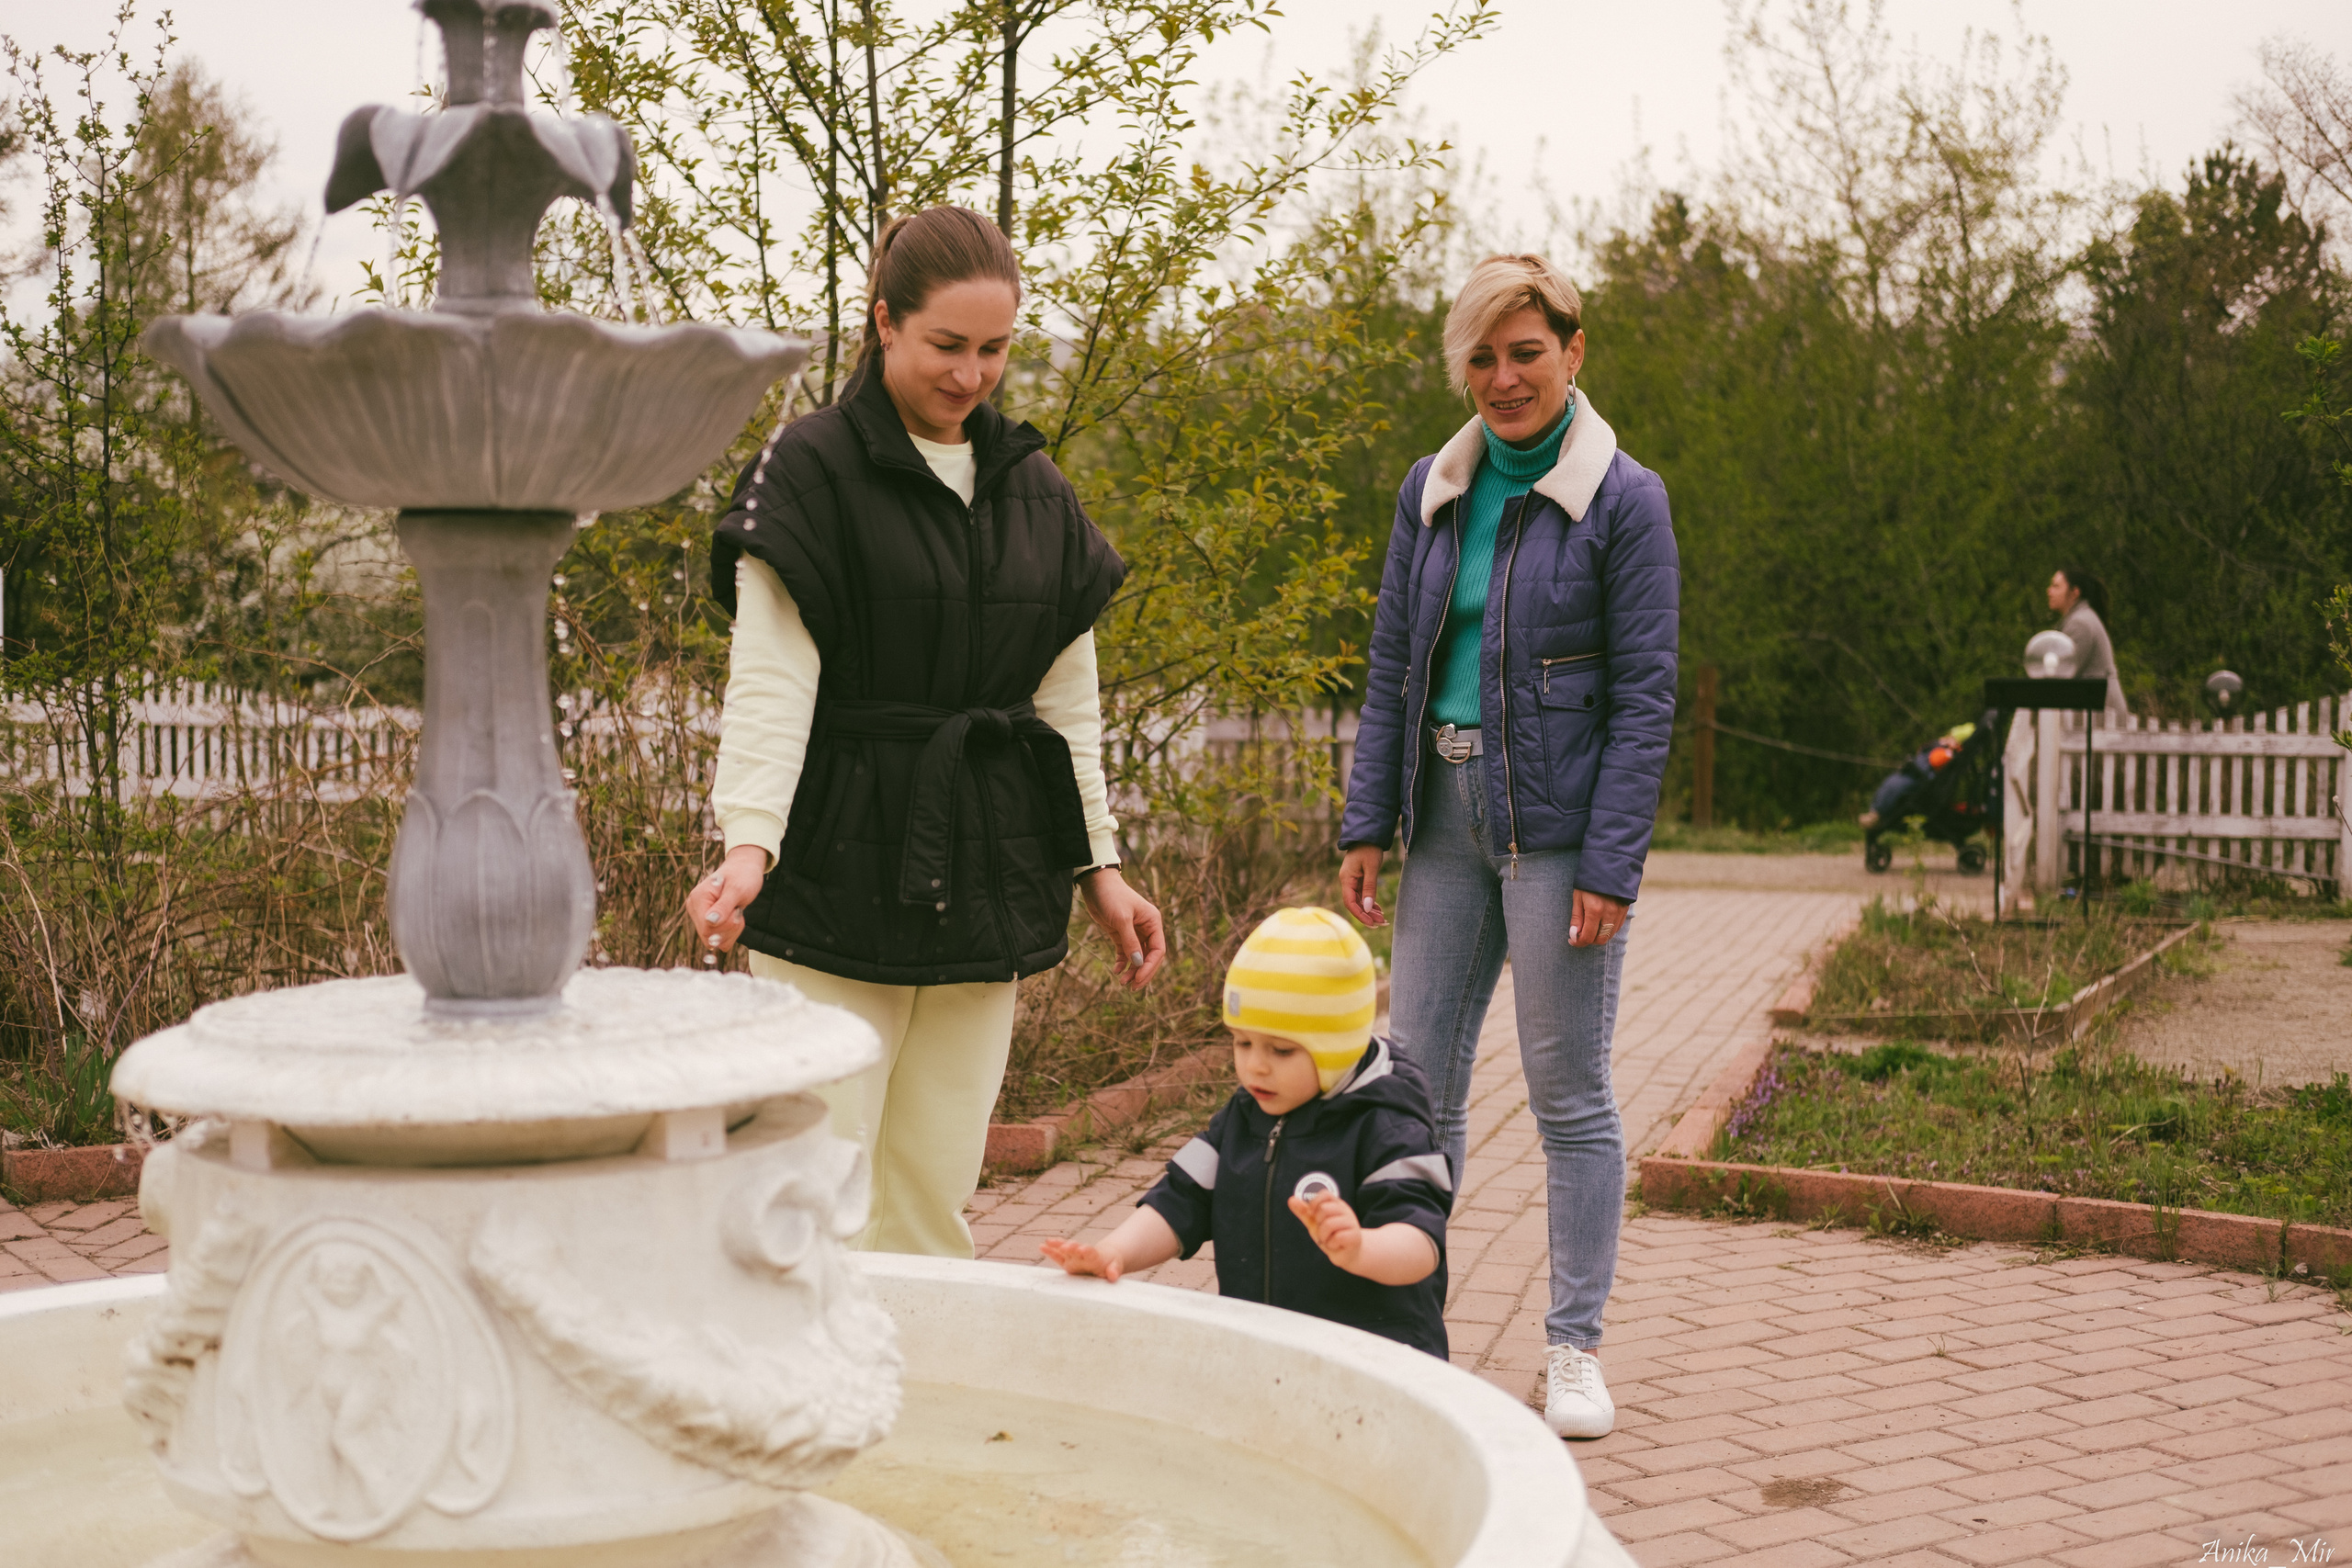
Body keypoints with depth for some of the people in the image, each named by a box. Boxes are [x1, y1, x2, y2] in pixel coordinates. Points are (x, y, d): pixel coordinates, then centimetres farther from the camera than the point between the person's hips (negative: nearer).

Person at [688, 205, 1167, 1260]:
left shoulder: (1033, 489, 13)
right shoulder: (810, 468, -4)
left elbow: (1068, 697, 17)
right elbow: (772, 681, -12)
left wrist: (1100, 864, 14)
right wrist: (749, 844, -25)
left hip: (981, 880, 5)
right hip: (838, 867, -5)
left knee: (937, 1205, 8)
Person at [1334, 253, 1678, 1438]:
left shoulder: (1623, 502, -4)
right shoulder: (1432, 492, 10)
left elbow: (1645, 696, -7)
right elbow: (1392, 663, 12)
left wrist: (1610, 865, -14)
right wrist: (1367, 825, 4)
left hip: (1557, 821, -5)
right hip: (1446, 811, 5)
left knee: (1568, 1092, 2)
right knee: (1414, 1077, 6)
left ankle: (1574, 1346, 14)